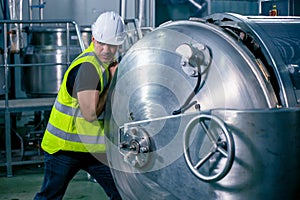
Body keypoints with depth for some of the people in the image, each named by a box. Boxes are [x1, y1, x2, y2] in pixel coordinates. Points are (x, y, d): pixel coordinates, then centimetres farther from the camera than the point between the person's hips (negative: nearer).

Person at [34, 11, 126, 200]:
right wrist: (112, 82, -18)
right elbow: (90, 113, -27)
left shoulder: (108, 64, 6)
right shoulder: (88, 66, -23)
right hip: (65, 146, -7)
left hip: (95, 147, 7)